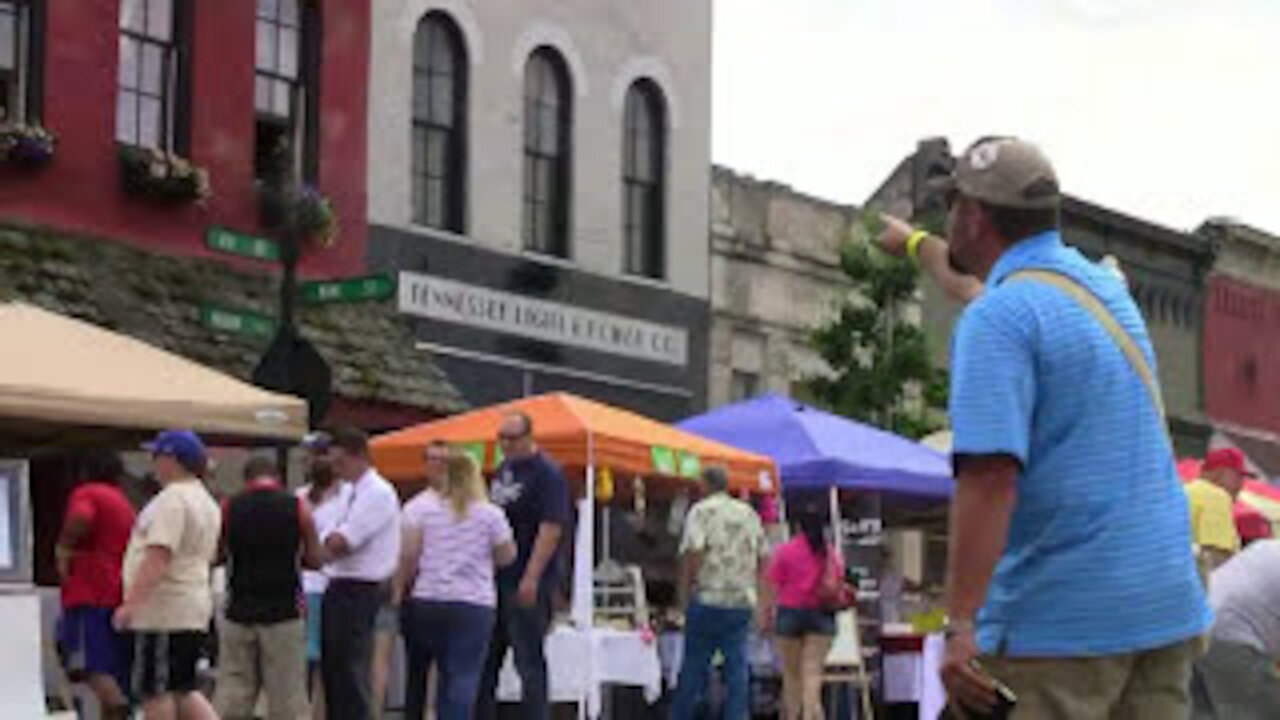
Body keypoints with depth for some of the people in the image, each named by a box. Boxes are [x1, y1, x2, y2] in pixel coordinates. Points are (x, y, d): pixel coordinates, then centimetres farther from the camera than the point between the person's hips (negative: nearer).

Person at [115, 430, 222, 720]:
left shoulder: (171, 499, -15)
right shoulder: (206, 501, 18)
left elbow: (158, 557, -24)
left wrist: (131, 602, -26)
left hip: (164, 613, -10)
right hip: (193, 609, 10)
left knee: (154, 691, -3)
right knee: (183, 690, 13)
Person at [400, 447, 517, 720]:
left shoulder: (419, 507, 1)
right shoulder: (490, 513, 3)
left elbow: (408, 554, -7)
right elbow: (506, 556, 7)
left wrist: (404, 586, 6)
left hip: (425, 601, 1)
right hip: (475, 605, -1)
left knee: (417, 672, 19)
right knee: (463, 677, -4)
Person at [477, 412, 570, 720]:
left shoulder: (547, 474, -11)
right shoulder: (503, 470, 15)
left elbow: (551, 529, -19)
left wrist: (531, 578, -24)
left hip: (526, 582, -9)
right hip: (495, 579, 9)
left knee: (530, 662, -5)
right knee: (485, 660, 13)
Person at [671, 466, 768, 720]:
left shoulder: (701, 511, -5)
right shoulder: (749, 514, 11)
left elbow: (693, 552, -17)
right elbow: (763, 556, 13)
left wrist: (685, 589, -7)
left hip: (708, 598, -4)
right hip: (743, 602, 4)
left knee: (694, 664, 4)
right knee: (737, 666, 3)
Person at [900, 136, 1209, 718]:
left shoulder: (997, 317, -12)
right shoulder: (1100, 284, 15)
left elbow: (990, 478, -23)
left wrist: (960, 625, -25)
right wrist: (915, 243, 54)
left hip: (1061, 621, -8)